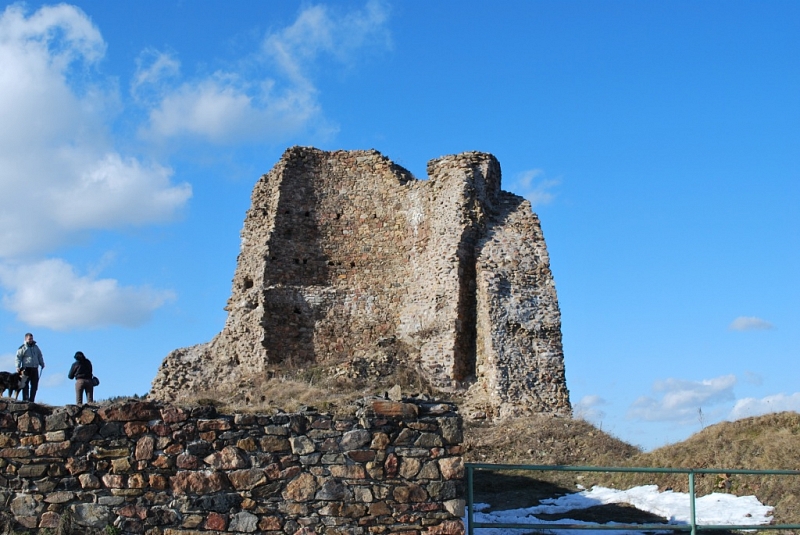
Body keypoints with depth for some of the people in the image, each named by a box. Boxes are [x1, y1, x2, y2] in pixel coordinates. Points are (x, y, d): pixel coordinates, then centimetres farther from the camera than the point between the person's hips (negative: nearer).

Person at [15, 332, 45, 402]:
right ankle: (25, 399, -4)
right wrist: (18, 367, -14)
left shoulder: (36, 347, 18)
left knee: (34, 386, 2)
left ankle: (31, 400, 6)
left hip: (35, 369, 5)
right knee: (25, 386, -4)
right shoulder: (22, 348, 2)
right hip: (26, 369, -5)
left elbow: (40, 356, 26)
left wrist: (42, 364, 17)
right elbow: (18, 358, -3)